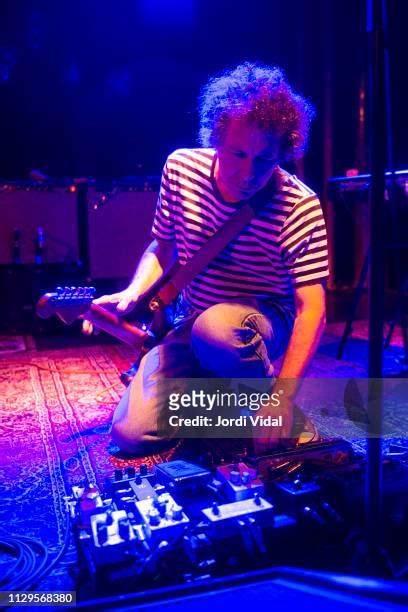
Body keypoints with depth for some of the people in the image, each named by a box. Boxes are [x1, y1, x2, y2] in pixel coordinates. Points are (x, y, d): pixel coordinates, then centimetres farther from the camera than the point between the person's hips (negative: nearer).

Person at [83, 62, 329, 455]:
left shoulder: (299, 206, -20)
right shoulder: (180, 168, -8)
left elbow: (311, 308, -23)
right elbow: (162, 248, 6)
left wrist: (283, 398, -32)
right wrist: (133, 293, -14)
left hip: (266, 321, -3)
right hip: (191, 324, 4)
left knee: (216, 329, -42)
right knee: (132, 434, -12)